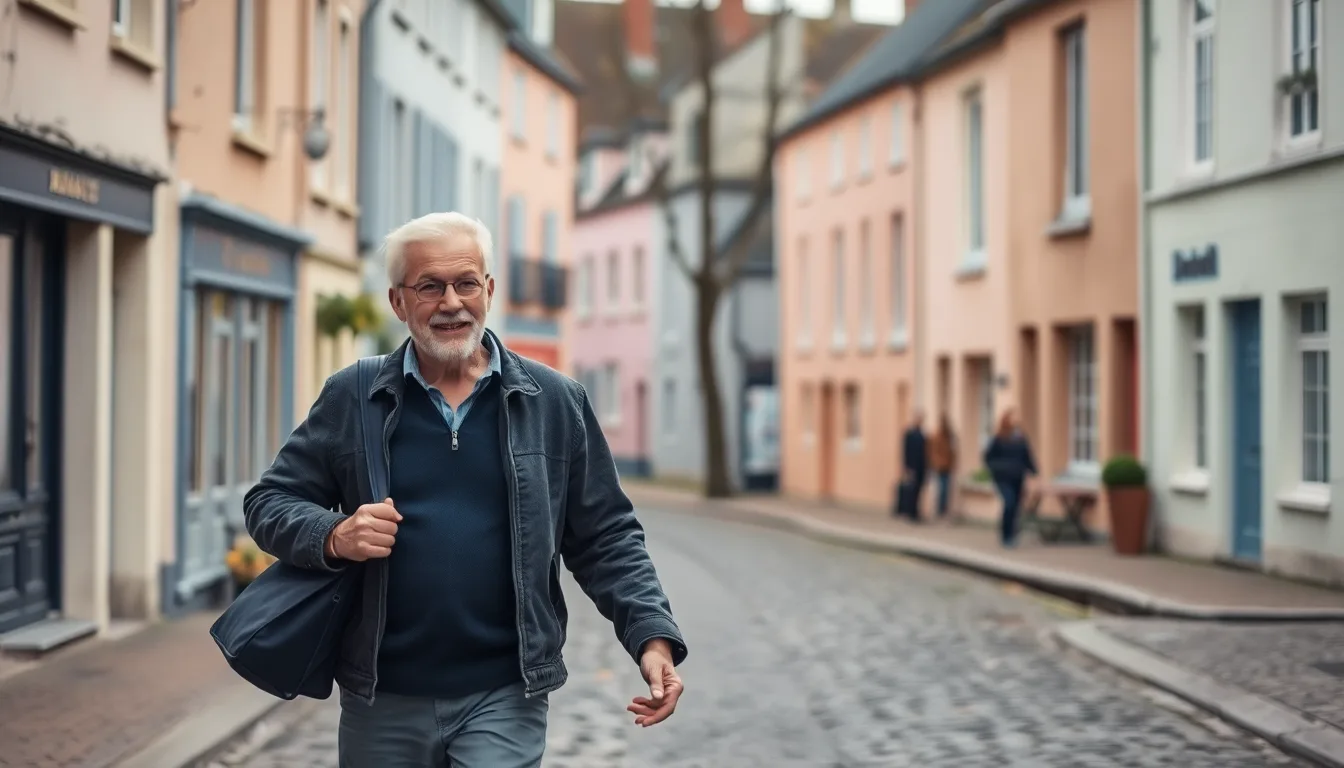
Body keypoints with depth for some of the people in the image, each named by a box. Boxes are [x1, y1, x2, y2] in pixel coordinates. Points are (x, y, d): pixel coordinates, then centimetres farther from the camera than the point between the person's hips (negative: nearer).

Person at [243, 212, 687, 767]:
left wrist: (652, 634, -8)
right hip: (380, 700, 2)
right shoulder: (350, 400, 3)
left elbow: (604, 538, 6)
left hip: (504, 700, -1)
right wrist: (333, 536, -14)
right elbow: (268, 503, 7)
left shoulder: (556, 403, 3)